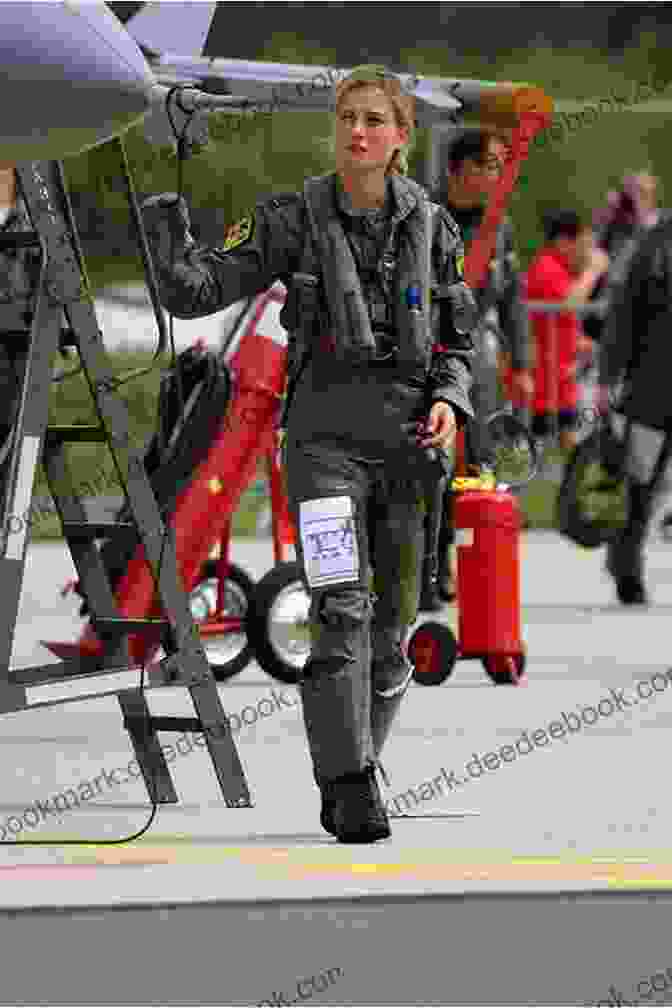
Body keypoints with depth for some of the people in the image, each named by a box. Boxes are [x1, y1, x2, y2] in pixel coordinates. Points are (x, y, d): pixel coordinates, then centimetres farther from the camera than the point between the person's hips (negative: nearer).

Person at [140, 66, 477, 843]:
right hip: (325, 435, -3)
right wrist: (166, 228, -23)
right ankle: (352, 795, -17)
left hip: (406, 439, 3)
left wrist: (449, 401, -9)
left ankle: (347, 783, 21)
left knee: (391, 622, 6)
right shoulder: (294, 221, 0)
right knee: (341, 611, -17)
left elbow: (456, 342, 12)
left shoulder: (430, 227, 6)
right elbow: (195, 291, -4)